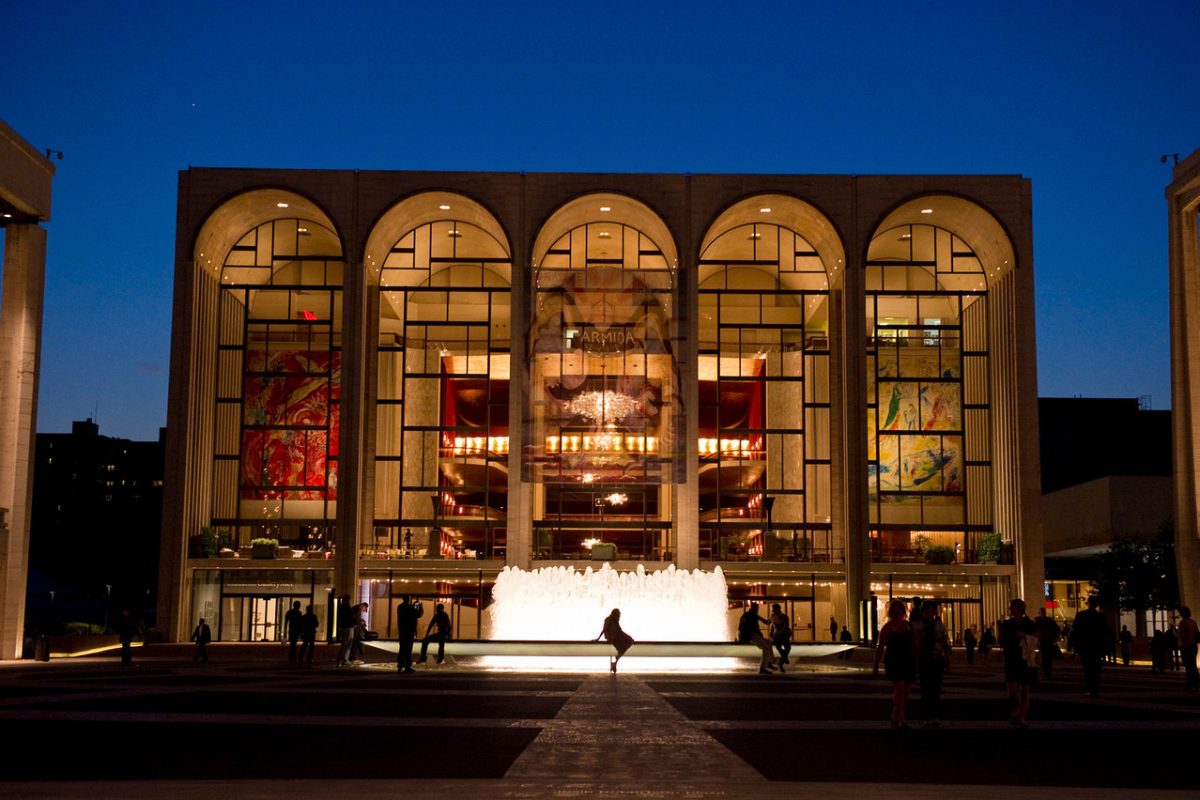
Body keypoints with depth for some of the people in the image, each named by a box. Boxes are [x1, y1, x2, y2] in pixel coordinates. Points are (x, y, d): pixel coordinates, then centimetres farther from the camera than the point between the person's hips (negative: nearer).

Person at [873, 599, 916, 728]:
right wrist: (876, 666, -4)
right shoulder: (888, 627, -2)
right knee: (899, 688, -16)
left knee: (905, 692, 8)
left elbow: (913, 645, 15)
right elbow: (880, 647, -1)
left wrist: (916, 662, 12)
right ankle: (901, 718, -18)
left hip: (907, 661, 5)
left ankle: (896, 717, 20)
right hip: (893, 662, -5)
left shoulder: (908, 625, 9)